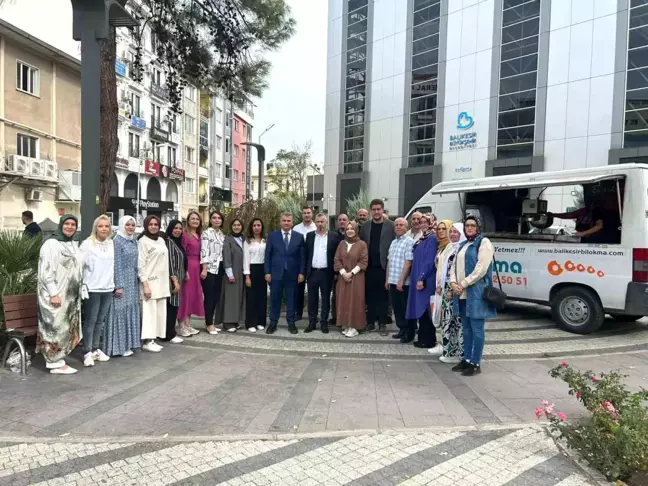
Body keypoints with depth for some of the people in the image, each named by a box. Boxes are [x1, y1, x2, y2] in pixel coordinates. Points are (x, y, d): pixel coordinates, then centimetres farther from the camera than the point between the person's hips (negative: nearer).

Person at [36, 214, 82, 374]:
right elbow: (46, 272, -15)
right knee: (55, 328, -3)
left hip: (71, 295, 8)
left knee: (67, 328, 11)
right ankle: (55, 363, 5)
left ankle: (56, 359, 21)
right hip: (55, 294, -8)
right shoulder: (51, 244, -10)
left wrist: (78, 292, 15)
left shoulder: (73, 246, 13)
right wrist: (54, 294, -20)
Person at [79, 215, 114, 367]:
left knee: (100, 320, 12)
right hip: (92, 288, -5)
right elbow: (79, 265, -8)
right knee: (90, 321, 1)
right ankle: (87, 352, 9)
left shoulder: (112, 244, 9)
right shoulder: (87, 244, -6)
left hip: (108, 288, 5)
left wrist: (117, 284, 12)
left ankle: (96, 349, 22)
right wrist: (82, 285, -12)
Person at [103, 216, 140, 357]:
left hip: (133, 282, 8)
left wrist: (137, 282, 12)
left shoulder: (134, 242, 11)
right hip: (122, 281, -7)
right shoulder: (117, 241, -10)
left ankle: (128, 343, 20)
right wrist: (119, 285, -18)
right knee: (121, 312, -2)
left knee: (131, 311, 11)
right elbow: (117, 265, -14)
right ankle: (119, 346, 5)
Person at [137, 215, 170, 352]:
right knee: (149, 311, -5)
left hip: (162, 282, 7)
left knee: (159, 311, 8)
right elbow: (140, 265, -11)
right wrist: (145, 284, -17)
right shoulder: (143, 241, -7)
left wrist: (169, 280, 14)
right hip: (150, 282, -7)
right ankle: (147, 342, 1)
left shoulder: (161, 240, 14)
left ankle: (152, 339, 16)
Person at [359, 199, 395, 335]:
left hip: (384, 266, -3)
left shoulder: (391, 226, -2)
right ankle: (370, 322, 19)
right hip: (369, 267, 3)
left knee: (383, 296, 5)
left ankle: (382, 324, 13)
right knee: (370, 295, 8)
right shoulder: (365, 227, 8)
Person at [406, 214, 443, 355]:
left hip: (426, 280, -9)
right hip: (418, 277, 9)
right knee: (420, 308, 12)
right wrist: (417, 278, 12)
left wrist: (421, 278, -21)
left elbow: (430, 261, -18)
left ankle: (429, 340, 3)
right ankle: (423, 338, 19)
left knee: (426, 309, -4)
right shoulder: (422, 239, 16)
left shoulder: (432, 238, -12)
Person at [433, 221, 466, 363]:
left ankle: (460, 353, 2)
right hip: (445, 290, 9)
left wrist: (453, 289, -16)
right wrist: (440, 286, 10)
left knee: (458, 321, -5)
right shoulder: (445, 248, 17)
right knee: (447, 320, 11)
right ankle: (450, 351, 19)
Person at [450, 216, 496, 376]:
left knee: (476, 329, -3)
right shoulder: (462, 245, 18)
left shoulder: (484, 242, -5)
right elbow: (454, 265, 15)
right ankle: (466, 360, 21)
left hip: (476, 292, -7)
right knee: (466, 328, 13)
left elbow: (481, 269, -15)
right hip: (462, 293, 8)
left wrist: (463, 284, -15)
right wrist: (453, 282, -4)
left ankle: (476, 363, 4)